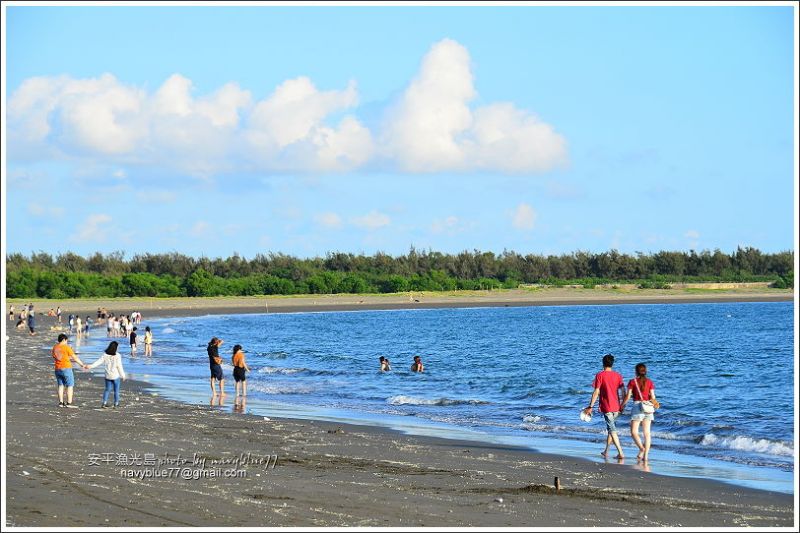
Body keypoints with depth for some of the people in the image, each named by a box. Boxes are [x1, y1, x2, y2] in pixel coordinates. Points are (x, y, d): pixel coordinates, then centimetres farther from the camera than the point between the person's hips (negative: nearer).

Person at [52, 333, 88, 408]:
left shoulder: (55, 347, 7)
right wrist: (82, 365, 0)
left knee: (60, 386, 14)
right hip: (66, 368, -6)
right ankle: (69, 403, -4)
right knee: (70, 386, 0)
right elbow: (75, 357, -9)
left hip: (58, 369, 6)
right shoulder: (66, 347, -10)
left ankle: (61, 402, 12)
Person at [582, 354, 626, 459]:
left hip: (606, 407, -5)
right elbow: (623, 391, 4)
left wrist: (590, 407, -7)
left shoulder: (600, 375, -8)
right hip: (616, 407, 5)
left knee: (612, 430, -4)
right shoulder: (618, 375, 5)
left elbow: (596, 392, -12)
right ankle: (606, 452, 26)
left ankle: (620, 453, -12)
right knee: (611, 428, 19)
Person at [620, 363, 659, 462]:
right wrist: (654, 403, 24)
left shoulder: (633, 382, -1)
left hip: (637, 406, -4)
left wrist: (622, 405, 11)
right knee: (647, 433, 6)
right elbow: (653, 397, 3)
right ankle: (645, 456, 2)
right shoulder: (650, 382, 6)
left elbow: (628, 396, -3)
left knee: (634, 432, 1)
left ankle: (642, 449, -22)